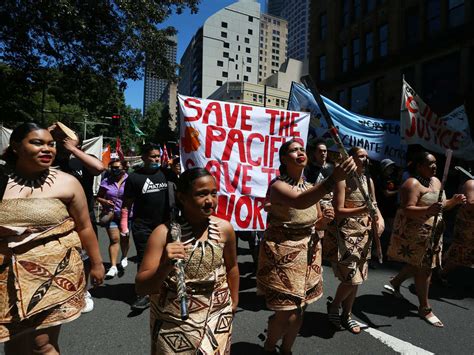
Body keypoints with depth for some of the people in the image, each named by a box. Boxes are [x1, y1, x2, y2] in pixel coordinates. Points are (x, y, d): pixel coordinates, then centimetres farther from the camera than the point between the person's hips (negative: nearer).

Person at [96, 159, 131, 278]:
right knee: (114, 239, -5)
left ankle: (124, 257, 40)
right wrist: (104, 201, -11)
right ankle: (113, 267, -1)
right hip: (111, 214, 1)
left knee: (124, 238, 14)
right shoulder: (106, 182, 2)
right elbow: (98, 197, 8)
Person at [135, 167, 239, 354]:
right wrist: (165, 266, -35)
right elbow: (141, 287, -17)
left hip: (216, 315, 2)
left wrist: (234, 301, 15)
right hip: (173, 321, -1)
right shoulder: (164, 233, -19)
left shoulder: (224, 228, -12)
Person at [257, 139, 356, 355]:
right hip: (283, 255, -6)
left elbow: (316, 223, 14)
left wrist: (325, 219, -10)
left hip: (308, 253, 7)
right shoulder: (278, 186, -18)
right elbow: (299, 202, -40)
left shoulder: (310, 187, 5)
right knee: (287, 314, 0)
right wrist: (333, 179, -52)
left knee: (298, 312, 16)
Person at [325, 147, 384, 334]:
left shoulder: (369, 181, 10)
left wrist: (380, 219, -4)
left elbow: (374, 204, 16)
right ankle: (334, 305, 21)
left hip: (365, 233, 7)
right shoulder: (343, 181, -10)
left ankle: (347, 315, 29)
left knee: (357, 278, 12)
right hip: (347, 233, -7)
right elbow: (339, 211, -15)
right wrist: (363, 210, -26)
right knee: (351, 277, -7)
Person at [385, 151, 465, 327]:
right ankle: (425, 309, 15)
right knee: (424, 269, 0)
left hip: (431, 233, 9)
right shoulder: (412, 183, -17)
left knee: (419, 265, 17)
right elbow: (407, 210, -25)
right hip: (414, 234, -9)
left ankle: (394, 283, 37)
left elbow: (441, 205, 17)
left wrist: (454, 201, -3)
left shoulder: (436, 181, 11)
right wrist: (428, 210, -40)